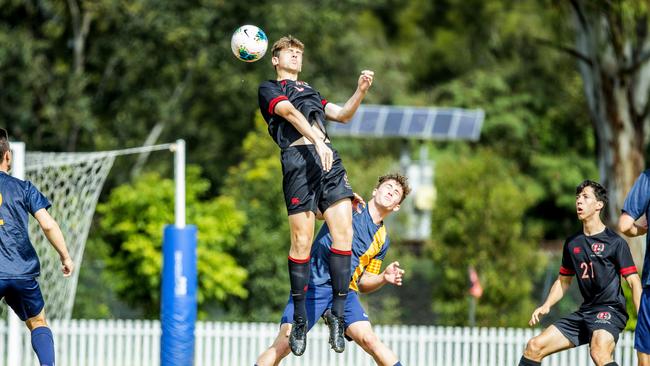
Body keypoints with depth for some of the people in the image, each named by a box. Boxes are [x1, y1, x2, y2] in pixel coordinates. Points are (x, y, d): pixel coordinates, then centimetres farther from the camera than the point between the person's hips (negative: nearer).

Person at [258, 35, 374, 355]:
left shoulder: (310, 91, 34)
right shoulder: (269, 89, 14)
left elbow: (342, 115, 24)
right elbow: (290, 112, -4)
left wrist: (361, 90, 5)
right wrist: (317, 142, -21)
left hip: (328, 158, 5)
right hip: (298, 158, -5)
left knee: (343, 233, -10)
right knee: (302, 241, -9)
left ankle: (338, 314, -8)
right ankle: (300, 319, -2)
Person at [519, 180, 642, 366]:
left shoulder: (615, 242, -5)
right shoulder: (572, 243, 14)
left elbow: (633, 281, -8)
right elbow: (563, 280, 26)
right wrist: (546, 306, 9)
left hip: (610, 310, -7)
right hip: (585, 311, 7)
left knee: (599, 351, -37)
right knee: (535, 346, 1)